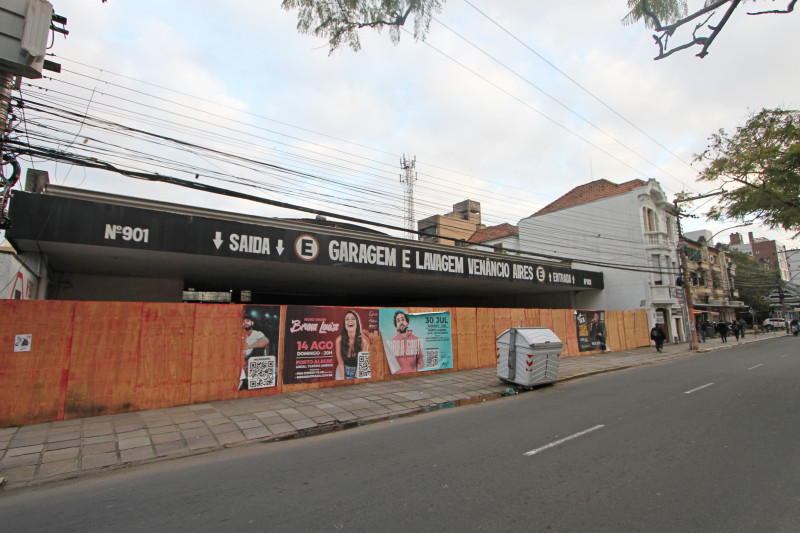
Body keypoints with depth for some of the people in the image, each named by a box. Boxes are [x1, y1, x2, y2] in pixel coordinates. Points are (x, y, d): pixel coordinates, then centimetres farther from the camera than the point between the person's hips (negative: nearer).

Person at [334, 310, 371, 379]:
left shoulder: (363, 340, -19)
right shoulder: (339, 340, -17)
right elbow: (340, 363, -10)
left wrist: (356, 378, -14)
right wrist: (342, 379, -13)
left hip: (358, 371, 0)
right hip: (343, 370, 1)